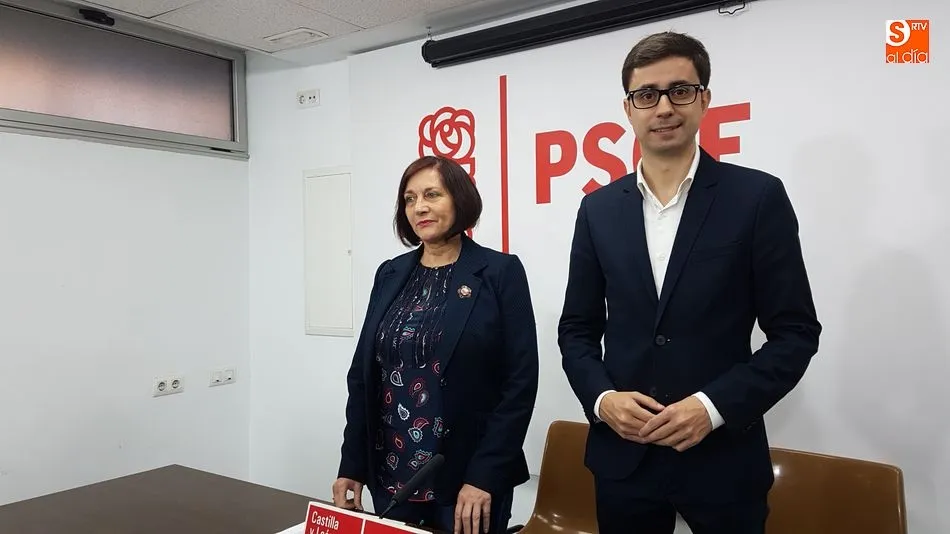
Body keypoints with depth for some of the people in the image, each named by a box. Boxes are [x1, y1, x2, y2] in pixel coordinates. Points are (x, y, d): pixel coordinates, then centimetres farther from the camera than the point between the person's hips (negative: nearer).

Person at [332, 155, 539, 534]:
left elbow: (520, 381, -11)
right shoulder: (390, 274, 6)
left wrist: (485, 475, -15)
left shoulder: (501, 272, -7)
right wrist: (352, 465, 3)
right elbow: (363, 372, 7)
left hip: (468, 476, -4)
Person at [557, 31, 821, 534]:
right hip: (622, 454, 3)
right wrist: (601, 397, -9)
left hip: (723, 456, -2)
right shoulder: (598, 208, 4)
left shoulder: (758, 196, -5)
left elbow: (796, 332, -5)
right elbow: (577, 328, 7)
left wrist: (714, 406, -15)